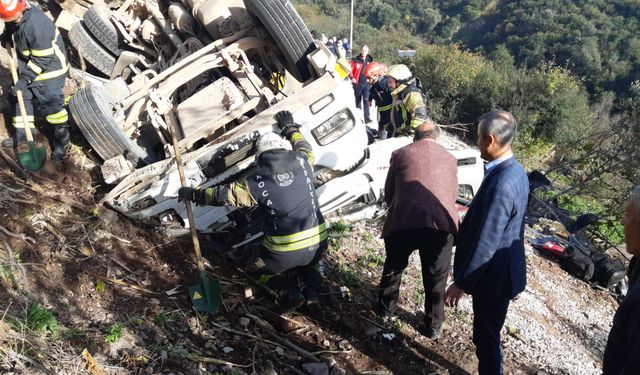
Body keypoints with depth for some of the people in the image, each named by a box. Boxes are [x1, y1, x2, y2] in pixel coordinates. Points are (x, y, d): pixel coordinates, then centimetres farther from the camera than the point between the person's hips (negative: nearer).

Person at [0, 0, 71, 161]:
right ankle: (23, 132, 27)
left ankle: (62, 139, 11)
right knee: (21, 96, 13)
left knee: (50, 104, -6)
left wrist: (24, 79, -22)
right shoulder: (16, 17, -8)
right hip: (28, 65, 9)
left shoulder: (37, 25, -33)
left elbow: (42, 59, -26)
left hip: (49, 67, -9)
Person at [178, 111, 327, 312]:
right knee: (306, 265, 37)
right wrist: (290, 127, 45)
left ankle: (287, 291, 0)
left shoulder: (257, 180, -5)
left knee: (256, 270, 24)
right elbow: (304, 146, 28)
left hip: (285, 250, -4)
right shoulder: (301, 161, 3)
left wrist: (194, 194, 20)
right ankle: (311, 290, 5)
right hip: (318, 243, 4)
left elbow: (224, 194, 5)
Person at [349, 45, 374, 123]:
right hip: (357, 83, -1)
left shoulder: (370, 60, 8)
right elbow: (350, 69, 0)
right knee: (358, 100, 9)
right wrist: (352, 78, -10)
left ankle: (367, 117, -7)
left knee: (366, 100, -7)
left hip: (367, 83, 1)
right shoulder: (355, 60, -1)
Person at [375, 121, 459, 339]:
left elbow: (388, 194, 16)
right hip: (441, 223, 1)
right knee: (436, 278, 17)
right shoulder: (449, 158, 19)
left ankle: (386, 307, 44)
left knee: (394, 267, 25)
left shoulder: (401, 154, 13)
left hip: (403, 222, 0)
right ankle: (434, 326, 30)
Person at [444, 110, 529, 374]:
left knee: (486, 335, 9)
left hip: (493, 275, -9)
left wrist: (461, 283, -18)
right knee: (486, 332, 24)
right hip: (498, 271, 9)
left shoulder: (502, 185, -30)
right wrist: (455, 237, 21)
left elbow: (486, 244, -27)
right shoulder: (513, 170, 1)